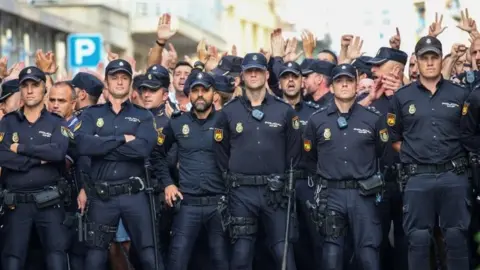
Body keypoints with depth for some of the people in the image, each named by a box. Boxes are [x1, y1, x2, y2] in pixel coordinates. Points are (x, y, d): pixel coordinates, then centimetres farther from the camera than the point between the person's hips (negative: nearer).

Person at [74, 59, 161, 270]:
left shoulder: (143, 116, 7)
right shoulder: (92, 114, 9)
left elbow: (144, 147, -13)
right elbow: (83, 144, -11)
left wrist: (102, 146, -11)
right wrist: (122, 139, -12)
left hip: (134, 195, -1)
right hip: (101, 197, 1)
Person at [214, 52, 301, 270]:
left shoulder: (285, 111, 4)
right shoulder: (229, 112, 5)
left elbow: (294, 151, 6)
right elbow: (220, 152, 9)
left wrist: (286, 182, 3)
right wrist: (231, 179, 4)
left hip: (275, 192, 0)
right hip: (241, 192, 0)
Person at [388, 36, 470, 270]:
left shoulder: (460, 94, 5)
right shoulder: (402, 97, 6)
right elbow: (394, 138, 11)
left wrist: (455, 157, 2)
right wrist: (414, 155, 2)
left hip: (454, 176, 0)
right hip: (418, 178, 0)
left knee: (456, 237, 5)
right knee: (418, 239, 4)